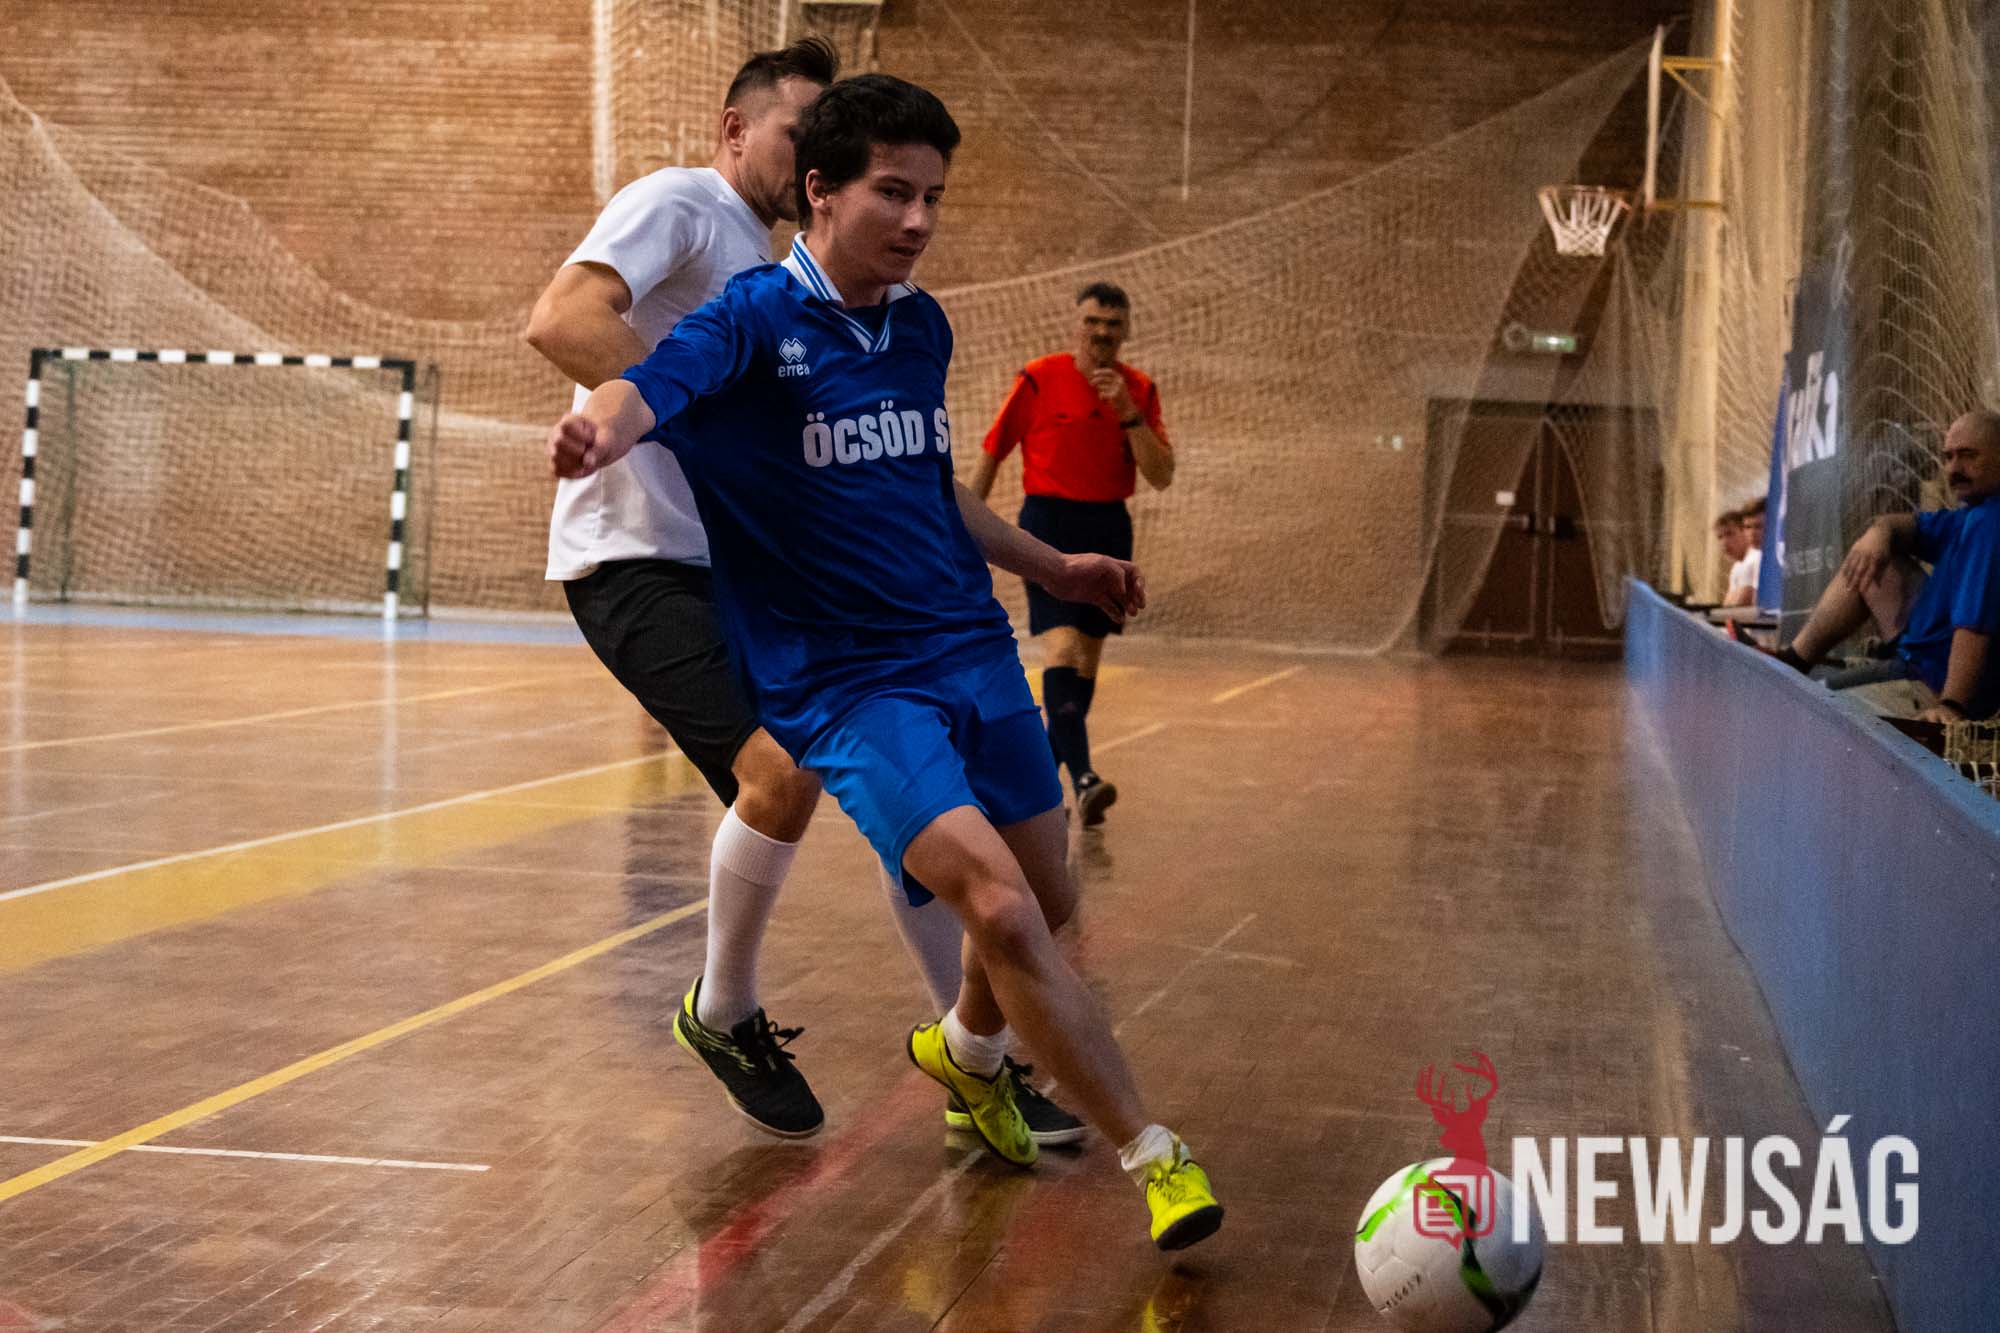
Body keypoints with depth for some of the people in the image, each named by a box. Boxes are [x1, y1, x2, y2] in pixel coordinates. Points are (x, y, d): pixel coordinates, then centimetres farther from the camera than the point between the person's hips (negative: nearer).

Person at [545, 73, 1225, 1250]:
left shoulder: (923, 327, 9)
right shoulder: (755, 322, -11)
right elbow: (651, 386, -32)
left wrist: (1050, 568, 27)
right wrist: (602, 428, -54)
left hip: (973, 652, 7)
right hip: (845, 681, -7)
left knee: (1051, 902, 13)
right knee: (999, 907, -20)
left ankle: (970, 1051, 46)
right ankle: (1154, 1155, -7)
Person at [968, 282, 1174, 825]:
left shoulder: (1139, 390, 4)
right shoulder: (1039, 379, -6)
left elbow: (1161, 476, -4)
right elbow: (991, 454, 2)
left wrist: (1127, 413, -15)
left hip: (1109, 526, 5)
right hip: (1049, 522, -4)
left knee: (1086, 660, 8)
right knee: (1061, 646, -19)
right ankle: (1082, 777, -28)